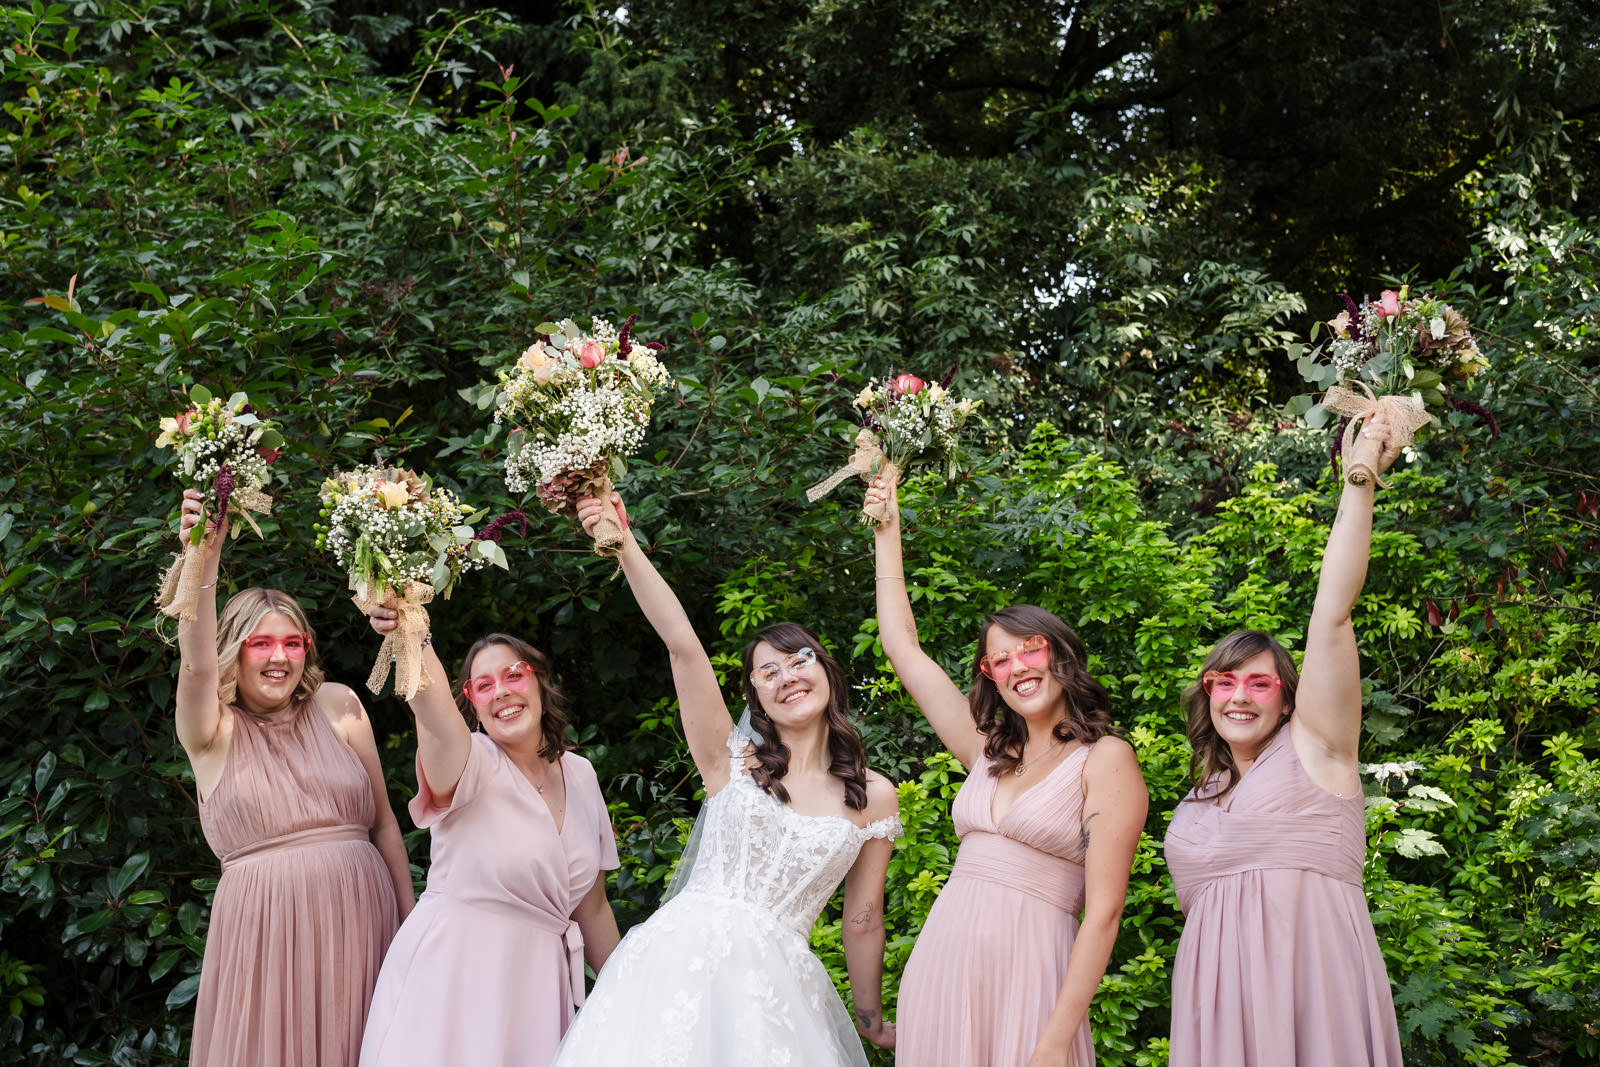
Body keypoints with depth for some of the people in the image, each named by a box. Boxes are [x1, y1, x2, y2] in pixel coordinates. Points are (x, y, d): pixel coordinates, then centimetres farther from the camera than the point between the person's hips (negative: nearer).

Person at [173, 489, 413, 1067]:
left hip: (360, 915, 2)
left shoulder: (336, 706, 8)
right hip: (266, 928, -2)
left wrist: (411, 919, 6)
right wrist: (204, 560, -32)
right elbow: (196, 665, -19)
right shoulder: (215, 733, 3)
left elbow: (383, 822, 9)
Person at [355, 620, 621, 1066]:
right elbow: (436, 716, -34)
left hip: (534, 981, 5)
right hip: (452, 974, -4)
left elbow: (591, 907, 16)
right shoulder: (472, 764, -8)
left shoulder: (579, 775, 8)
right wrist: (411, 637, -52)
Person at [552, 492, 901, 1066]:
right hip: (683, 951, 0)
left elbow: (862, 919, 14)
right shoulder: (732, 760, 6)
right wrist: (624, 546, -14)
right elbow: (682, 643, -5)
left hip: (776, 974, 1)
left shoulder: (875, 797, 8)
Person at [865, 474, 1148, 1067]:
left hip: (1026, 970, -5)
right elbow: (903, 646, 21)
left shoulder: (1105, 760, -3)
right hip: (939, 960, 5)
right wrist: (887, 532, 23)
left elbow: (1103, 911, -9)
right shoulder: (988, 751, 14)